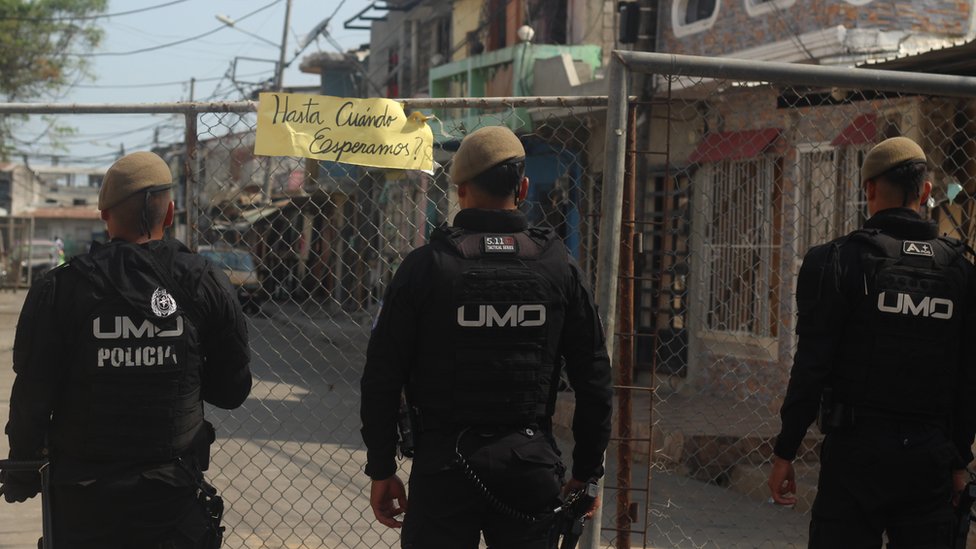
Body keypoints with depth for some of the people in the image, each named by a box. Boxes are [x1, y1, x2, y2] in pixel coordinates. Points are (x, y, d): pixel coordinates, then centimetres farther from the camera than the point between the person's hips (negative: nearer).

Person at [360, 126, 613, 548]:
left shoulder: (425, 266, -5)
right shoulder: (559, 268, 1)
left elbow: (382, 378, -5)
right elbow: (594, 379, 3)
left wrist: (381, 470, 3)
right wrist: (587, 472, 12)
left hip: (444, 465, -2)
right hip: (530, 465, 2)